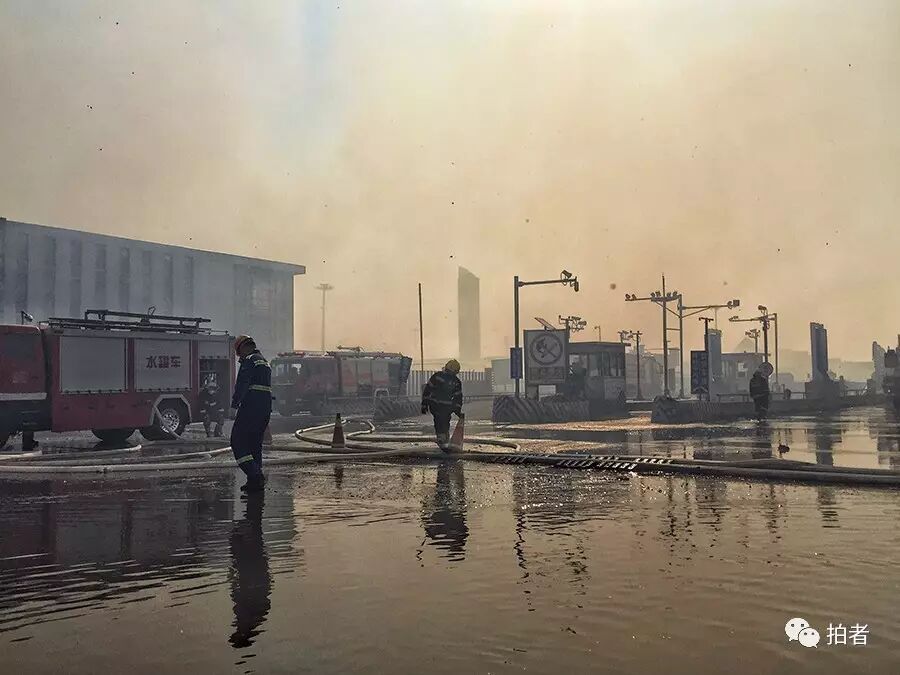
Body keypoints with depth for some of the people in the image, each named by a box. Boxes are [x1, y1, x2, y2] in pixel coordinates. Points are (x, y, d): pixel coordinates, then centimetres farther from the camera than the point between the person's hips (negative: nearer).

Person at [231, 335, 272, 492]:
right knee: (255, 444, 14)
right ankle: (257, 479, 13)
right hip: (266, 407, 9)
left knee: (238, 442, -4)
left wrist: (234, 404, -18)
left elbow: (242, 385, -18)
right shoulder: (265, 363, 23)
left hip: (251, 407, -9)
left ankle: (255, 475, -15)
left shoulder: (249, 361, -6)